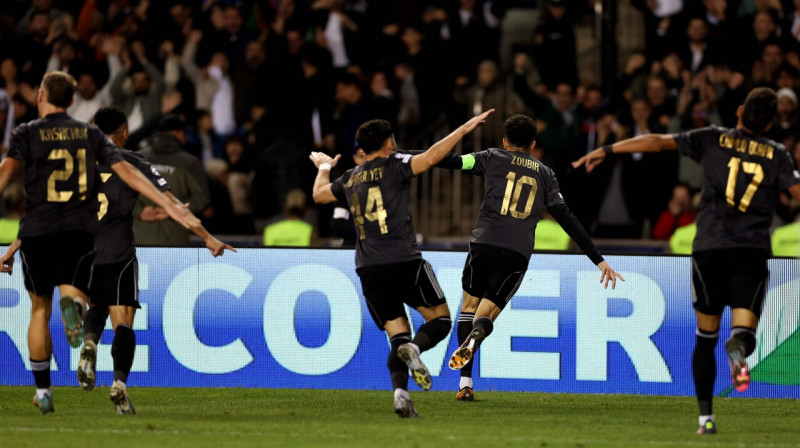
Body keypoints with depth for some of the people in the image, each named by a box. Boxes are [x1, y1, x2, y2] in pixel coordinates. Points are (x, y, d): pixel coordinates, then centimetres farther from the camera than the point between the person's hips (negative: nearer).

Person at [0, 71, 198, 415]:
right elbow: (127, 172, 5)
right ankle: (73, 304, -35)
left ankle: (43, 390, 14)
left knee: (40, 309, 11)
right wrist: (168, 205, 6)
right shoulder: (90, 134, 11)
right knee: (72, 291, 6)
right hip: (80, 230, 1)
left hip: (37, 230, -1)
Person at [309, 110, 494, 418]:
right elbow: (429, 159, -16)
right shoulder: (394, 166, 1)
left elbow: (319, 194, 32)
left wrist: (324, 168, 52)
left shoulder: (350, 178, 16)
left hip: (368, 269, 5)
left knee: (398, 334, 6)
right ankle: (414, 348, -26)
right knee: (440, 318, 7)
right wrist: (464, 130, -13)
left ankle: (400, 391, -18)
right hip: (404, 262, -5)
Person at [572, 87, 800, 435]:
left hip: (710, 249, 1)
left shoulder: (714, 139, 5)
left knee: (706, 336, 12)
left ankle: (705, 416, 9)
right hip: (753, 251, -1)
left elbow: (659, 142, 2)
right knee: (744, 328, -1)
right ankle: (739, 347, -41)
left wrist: (606, 151, 5)